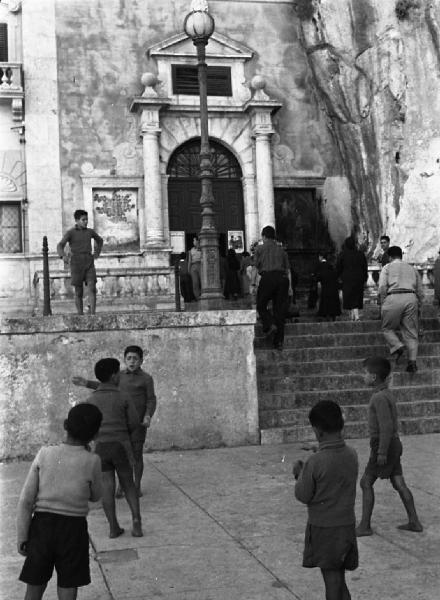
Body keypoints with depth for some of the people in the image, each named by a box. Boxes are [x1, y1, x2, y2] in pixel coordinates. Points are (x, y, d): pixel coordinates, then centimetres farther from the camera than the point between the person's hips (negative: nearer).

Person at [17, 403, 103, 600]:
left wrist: (22, 537, 2)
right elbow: (95, 496, 9)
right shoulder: (91, 461, -9)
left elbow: (26, 500, -6)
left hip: (41, 526, 1)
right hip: (74, 529, -1)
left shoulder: (44, 454, -7)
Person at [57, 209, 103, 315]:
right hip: (76, 264, -2)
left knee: (92, 289, -14)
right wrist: (63, 256, -35)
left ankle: (93, 315, -17)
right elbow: (60, 246, -14)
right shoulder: (70, 233, -2)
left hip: (89, 264, 2)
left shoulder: (90, 231, 10)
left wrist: (97, 253, 16)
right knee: (78, 292, 2)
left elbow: (100, 240, 30)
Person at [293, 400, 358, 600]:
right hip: (347, 524, 5)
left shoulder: (315, 462, -23)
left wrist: (299, 473, 4)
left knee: (331, 578, 7)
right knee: (339, 578, 18)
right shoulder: (352, 455, -6)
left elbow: (303, 496, -12)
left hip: (323, 528, -5)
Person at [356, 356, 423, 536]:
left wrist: (382, 452, -23)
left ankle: (365, 525, 3)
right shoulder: (387, 393, 10)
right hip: (393, 443, 9)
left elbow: (386, 426, -25)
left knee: (366, 483, -1)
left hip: (384, 445, -9)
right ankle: (414, 522, 16)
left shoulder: (380, 397, -21)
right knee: (399, 484, 12)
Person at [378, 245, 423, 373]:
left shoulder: (387, 268, 13)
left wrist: (383, 305, 6)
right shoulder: (412, 269, 24)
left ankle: (397, 346, -13)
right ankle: (412, 361, -3)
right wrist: (418, 307, 26)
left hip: (394, 298, -3)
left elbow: (382, 288, -2)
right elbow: (420, 292, 19)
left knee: (388, 328, 13)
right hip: (411, 298, 3)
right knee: (411, 332, 6)